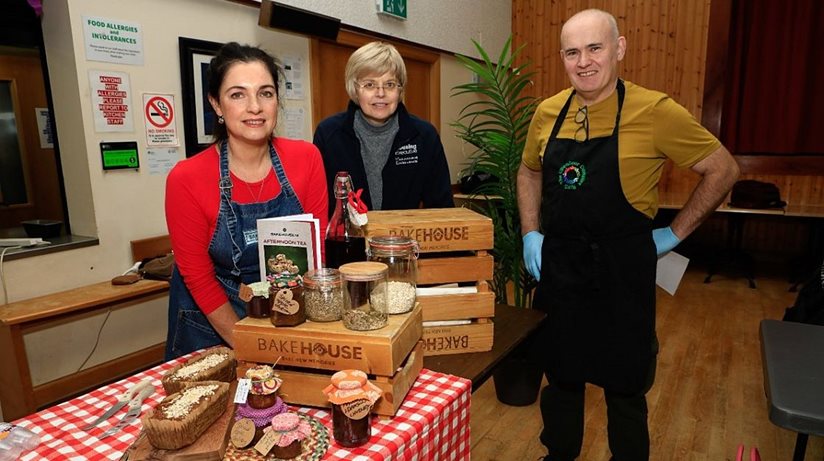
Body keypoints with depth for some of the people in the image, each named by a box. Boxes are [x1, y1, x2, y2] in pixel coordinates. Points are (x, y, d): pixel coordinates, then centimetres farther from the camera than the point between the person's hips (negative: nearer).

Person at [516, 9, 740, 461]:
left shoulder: (655, 111, -12)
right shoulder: (548, 113, 1)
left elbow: (723, 169, -2)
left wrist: (675, 233, -5)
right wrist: (531, 233, 6)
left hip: (621, 270, -4)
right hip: (558, 267, 4)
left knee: (624, 383, 12)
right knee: (560, 374, 19)